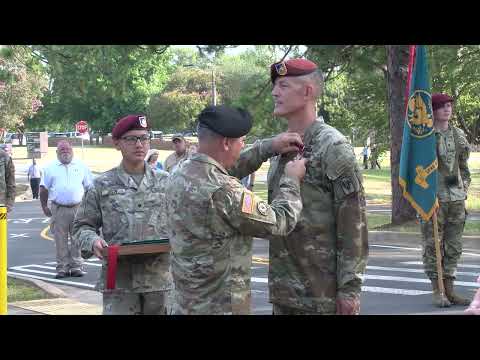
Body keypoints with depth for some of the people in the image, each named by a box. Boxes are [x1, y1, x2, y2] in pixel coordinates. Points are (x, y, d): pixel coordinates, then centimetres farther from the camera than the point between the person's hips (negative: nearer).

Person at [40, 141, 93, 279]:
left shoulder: (81, 166, 10)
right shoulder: (50, 168, 8)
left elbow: (89, 187, 11)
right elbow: (44, 189, 10)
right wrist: (44, 206, 2)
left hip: (78, 208, 0)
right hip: (58, 209, 0)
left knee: (77, 239, 1)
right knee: (60, 241, 0)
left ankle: (76, 266, 6)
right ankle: (62, 267, 6)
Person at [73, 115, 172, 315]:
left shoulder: (165, 182, 8)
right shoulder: (102, 185, 4)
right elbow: (82, 225, 8)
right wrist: (92, 241, -13)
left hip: (159, 276, 2)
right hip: (118, 280, -2)